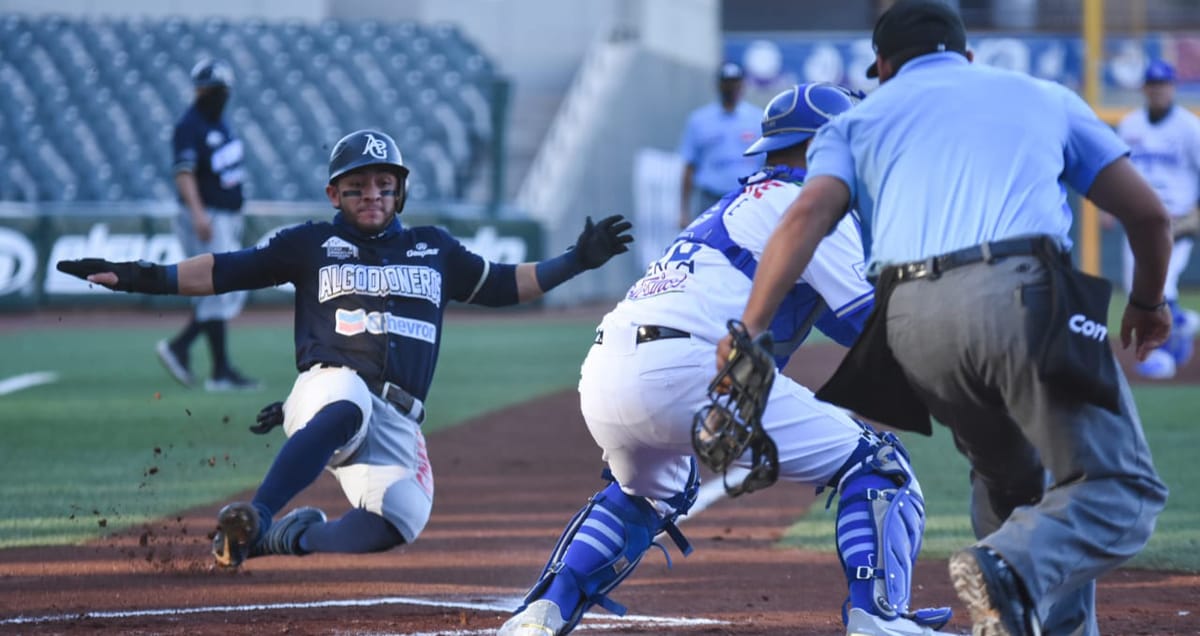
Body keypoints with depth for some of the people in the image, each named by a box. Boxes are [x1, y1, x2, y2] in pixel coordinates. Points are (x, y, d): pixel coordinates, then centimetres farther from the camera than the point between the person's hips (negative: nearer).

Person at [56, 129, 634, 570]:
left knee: (401, 521, -26)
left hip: (398, 420, 4)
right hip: (329, 388, -4)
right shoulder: (313, 245, 14)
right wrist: (148, 279, -3)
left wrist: (576, 261, 21)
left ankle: (292, 537, -2)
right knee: (347, 408, -43)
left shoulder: (434, 250, 22)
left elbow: (502, 286, 31)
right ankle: (249, 519, -44)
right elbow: (224, 270, 9)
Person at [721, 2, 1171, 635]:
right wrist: (1148, 301, 39)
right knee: (1119, 486, -1)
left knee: (1009, 476, 25)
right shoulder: (1043, 96, 27)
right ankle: (1015, 570, -27)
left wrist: (748, 332, -2)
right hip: (1022, 294, -3)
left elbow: (808, 214, 4)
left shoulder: (858, 120, 25)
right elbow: (1146, 211, 21)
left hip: (912, 322, 3)